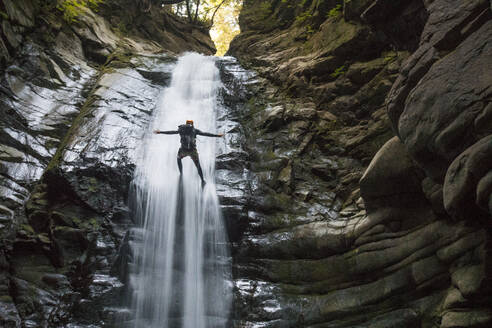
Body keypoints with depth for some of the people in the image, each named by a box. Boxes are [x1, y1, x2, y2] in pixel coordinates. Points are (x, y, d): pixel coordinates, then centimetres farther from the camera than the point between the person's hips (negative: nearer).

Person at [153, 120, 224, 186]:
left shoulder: (181, 129, 14)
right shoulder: (195, 130, 10)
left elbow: (171, 132, 17)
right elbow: (205, 134, 6)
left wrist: (160, 132, 28)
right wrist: (217, 135, 9)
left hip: (183, 150, 1)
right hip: (193, 151, -1)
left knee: (179, 158, 33)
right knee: (198, 165, 13)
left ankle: (181, 174, 24)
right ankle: (202, 180, 1)